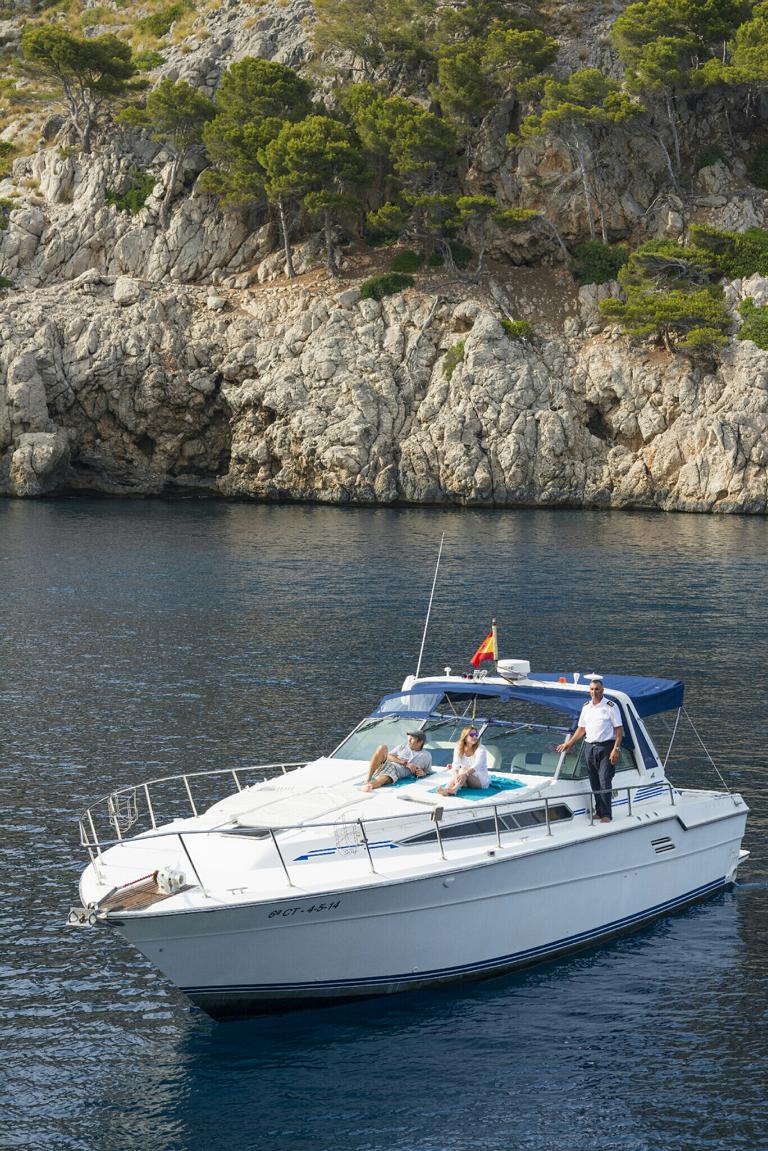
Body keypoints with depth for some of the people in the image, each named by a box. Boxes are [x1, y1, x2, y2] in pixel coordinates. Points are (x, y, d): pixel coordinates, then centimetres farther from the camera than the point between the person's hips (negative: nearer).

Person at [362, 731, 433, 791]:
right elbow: (389, 756, 11)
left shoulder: (426, 756, 23)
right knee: (383, 747, -28)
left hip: (395, 772, -3)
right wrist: (405, 763, -3)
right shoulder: (402, 748, 27)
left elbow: (429, 772, 27)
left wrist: (422, 773, 1)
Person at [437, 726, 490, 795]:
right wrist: (456, 775, -36)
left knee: (464, 769, -31)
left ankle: (454, 790, -59)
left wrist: (465, 774, -47)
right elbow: (456, 765, -13)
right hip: (467, 781, 3)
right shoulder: (458, 749, 0)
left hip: (482, 780, -3)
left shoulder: (481, 750, -12)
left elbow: (477, 765, -28)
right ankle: (446, 790, -59)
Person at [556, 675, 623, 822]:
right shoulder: (586, 707, 13)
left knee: (605, 781, -12)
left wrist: (616, 749, -15)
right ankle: (599, 812, 17)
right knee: (594, 783, 9)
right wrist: (569, 743, 16)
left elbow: (619, 730, -7)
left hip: (606, 746, -6)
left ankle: (606, 815, -12)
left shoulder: (611, 706, -5)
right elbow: (581, 729, 22)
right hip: (590, 747, 6)